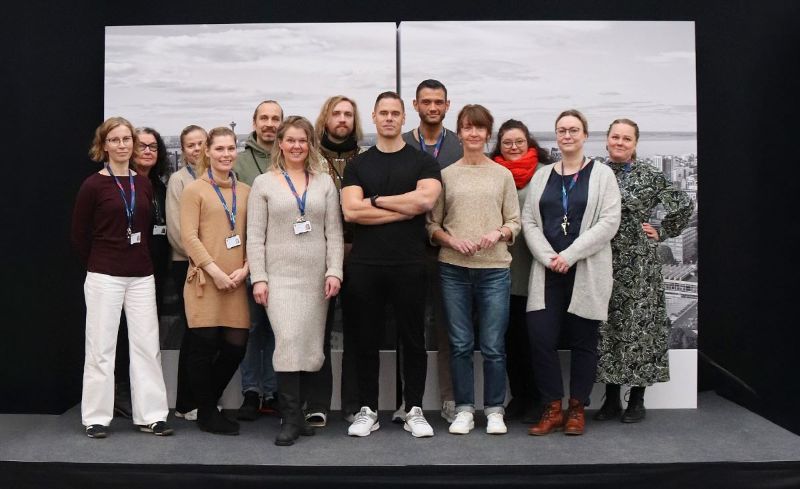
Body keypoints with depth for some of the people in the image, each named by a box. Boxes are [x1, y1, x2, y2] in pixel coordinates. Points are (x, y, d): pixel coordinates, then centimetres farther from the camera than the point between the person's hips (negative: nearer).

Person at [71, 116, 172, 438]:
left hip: (141, 276, 4)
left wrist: (142, 261, 6)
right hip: (104, 277, -4)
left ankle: (150, 415, 13)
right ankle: (96, 418, 15)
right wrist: (98, 265, 5)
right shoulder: (93, 185, -4)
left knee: (147, 345, 4)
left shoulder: (144, 185, 7)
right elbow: (79, 235, 0)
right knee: (101, 347, 3)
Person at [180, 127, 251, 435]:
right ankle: (207, 413, 18)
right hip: (205, 280, -4)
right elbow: (188, 236, -6)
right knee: (203, 346, 1)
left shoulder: (245, 191, 14)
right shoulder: (194, 190, 2)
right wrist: (215, 270, -13)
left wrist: (245, 269, -3)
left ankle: (208, 404, 26)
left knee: (236, 347, 3)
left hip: (236, 282, 4)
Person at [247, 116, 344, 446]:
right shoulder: (264, 183, 6)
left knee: (312, 347, 3)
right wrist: (258, 278, -5)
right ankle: (290, 419, -5)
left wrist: (334, 271, -4)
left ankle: (298, 411, 17)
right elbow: (255, 236, 2)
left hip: (316, 278, 2)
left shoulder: (324, 181, 10)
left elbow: (334, 231, 6)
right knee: (288, 341, -14)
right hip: (279, 276, -2)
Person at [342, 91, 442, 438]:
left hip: (409, 264, -1)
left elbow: (425, 199, -13)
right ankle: (368, 410, 20)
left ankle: (414, 410, 18)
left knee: (413, 339, 6)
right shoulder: (357, 165, 10)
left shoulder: (423, 162, 6)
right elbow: (350, 211, -6)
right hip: (365, 264, 2)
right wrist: (404, 209, -8)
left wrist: (376, 200, -6)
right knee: (366, 340, 8)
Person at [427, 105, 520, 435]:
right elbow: (432, 224, 6)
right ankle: (464, 410, 19)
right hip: (454, 268, 1)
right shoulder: (446, 175, 7)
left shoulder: (503, 175, 8)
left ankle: (494, 410, 17)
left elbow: (515, 222, 8)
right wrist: (452, 240, -11)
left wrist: (499, 233, -12)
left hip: (494, 268, 0)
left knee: (493, 346, 2)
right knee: (460, 344, 6)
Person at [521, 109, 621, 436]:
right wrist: (548, 257, -10)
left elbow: (609, 222, -7)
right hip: (547, 273, 2)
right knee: (540, 338, -6)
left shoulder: (602, 174, 3)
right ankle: (552, 409, 8)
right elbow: (529, 221, 6)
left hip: (587, 273, -2)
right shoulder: (542, 176, 12)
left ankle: (577, 409, 19)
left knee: (582, 341, 5)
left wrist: (570, 255, -14)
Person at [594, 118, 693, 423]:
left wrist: (662, 233, 3)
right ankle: (611, 399, 17)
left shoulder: (649, 176, 0)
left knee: (638, 327, 1)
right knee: (605, 327, 6)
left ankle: (637, 400, 14)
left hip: (638, 265, -2)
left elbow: (684, 205, 6)